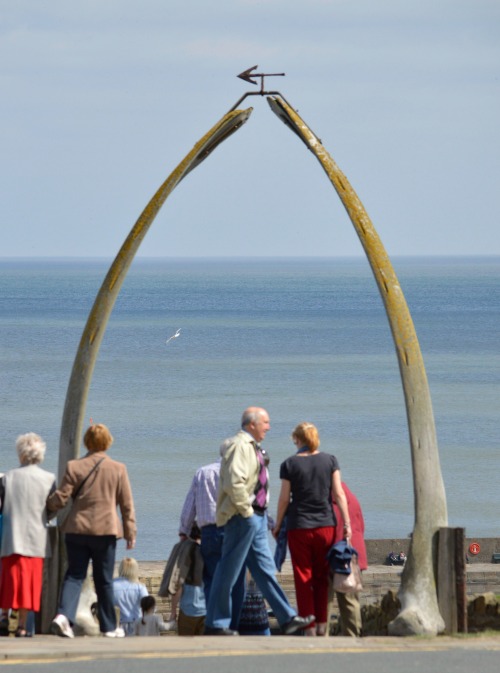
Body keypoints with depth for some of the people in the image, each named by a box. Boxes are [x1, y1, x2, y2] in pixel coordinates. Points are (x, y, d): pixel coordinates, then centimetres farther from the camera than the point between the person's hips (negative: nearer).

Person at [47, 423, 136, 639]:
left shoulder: (74, 467, -1)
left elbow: (60, 499, -2)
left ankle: (63, 615, -19)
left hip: (77, 529, 1)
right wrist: (130, 532, 7)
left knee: (74, 575, 4)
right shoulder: (118, 469, 0)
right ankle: (109, 626, 15)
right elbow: (127, 505, 1)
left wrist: (48, 504, 20)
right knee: (104, 580, 9)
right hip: (105, 530, 0)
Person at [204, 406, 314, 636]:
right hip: (242, 518, -10)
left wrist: (258, 513, 15)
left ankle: (287, 618, 13)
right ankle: (215, 624, 2)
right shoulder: (240, 446, -16)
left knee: (265, 569, 11)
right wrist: (246, 511, -20)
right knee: (228, 572, -3)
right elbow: (234, 482, -26)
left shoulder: (251, 446, 17)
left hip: (255, 517, 10)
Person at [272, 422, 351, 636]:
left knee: (303, 578, 4)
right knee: (322, 577, 12)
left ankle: (309, 625, 1)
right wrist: (347, 522, 1)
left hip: (299, 527, -2)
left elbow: (284, 499, -2)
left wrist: (278, 525, 9)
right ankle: (322, 624, 8)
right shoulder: (329, 461, 1)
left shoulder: (289, 464, -5)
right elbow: (338, 494, -2)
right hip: (325, 525, 2)